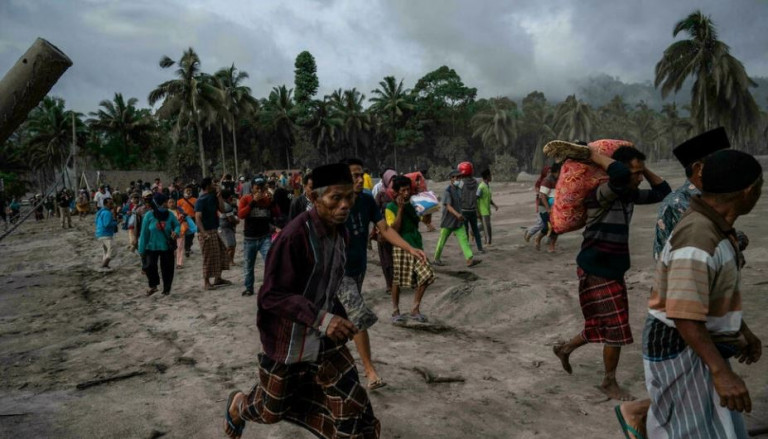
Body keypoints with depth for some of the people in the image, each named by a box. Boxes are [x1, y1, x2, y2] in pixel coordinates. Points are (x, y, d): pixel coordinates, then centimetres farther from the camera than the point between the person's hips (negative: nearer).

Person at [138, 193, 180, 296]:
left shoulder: (170, 215, -5)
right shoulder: (149, 216, -9)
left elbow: (177, 225, 7)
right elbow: (144, 233, -5)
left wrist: (176, 232, -19)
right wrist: (141, 250, -3)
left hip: (167, 247, 2)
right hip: (152, 247, -2)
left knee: (167, 269, 6)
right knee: (149, 266, -14)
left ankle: (166, 289, 23)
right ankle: (153, 285, 12)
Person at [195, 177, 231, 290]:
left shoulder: (213, 197, 10)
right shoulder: (201, 200, -14)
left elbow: (222, 209, 6)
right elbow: (197, 218, -20)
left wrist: (219, 196, -3)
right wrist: (204, 233, -28)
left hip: (214, 230, 9)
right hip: (206, 232, -9)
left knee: (221, 252, 13)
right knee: (209, 257, -5)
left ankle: (218, 278, 24)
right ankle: (206, 282, 5)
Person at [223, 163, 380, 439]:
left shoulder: (340, 232, -2)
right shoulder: (295, 235, -27)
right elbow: (271, 296, -26)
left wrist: (337, 318, 11)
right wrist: (320, 318, -37)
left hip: (326, 338, 6)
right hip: (288, 340, -5)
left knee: (353, 409, 2)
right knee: (271, 410, 18)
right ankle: (238, 406, 52)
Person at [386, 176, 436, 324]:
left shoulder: (413, 204, 11)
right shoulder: (391, 208, -7)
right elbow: (394, 229, -17)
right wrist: (400, 209, -18)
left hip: (416, 246, 6)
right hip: (401, 247, -6)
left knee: (426, 276, -3)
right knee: (397, 280, 2)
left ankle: (415, 309, 10)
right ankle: (395, 311, 18)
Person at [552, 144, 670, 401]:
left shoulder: (629, 195, 5)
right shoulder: (601, 195, -23)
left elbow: (662, 191, 13)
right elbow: (620, 174, -43)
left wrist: (644, 169, 3)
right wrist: (593, 155, -29)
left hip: (613, 270, 9)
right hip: (596, 271, -9)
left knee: (602, 325, 19)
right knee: (616, 329, 1)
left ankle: (565, 349, 41)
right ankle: (609, 383, 21)